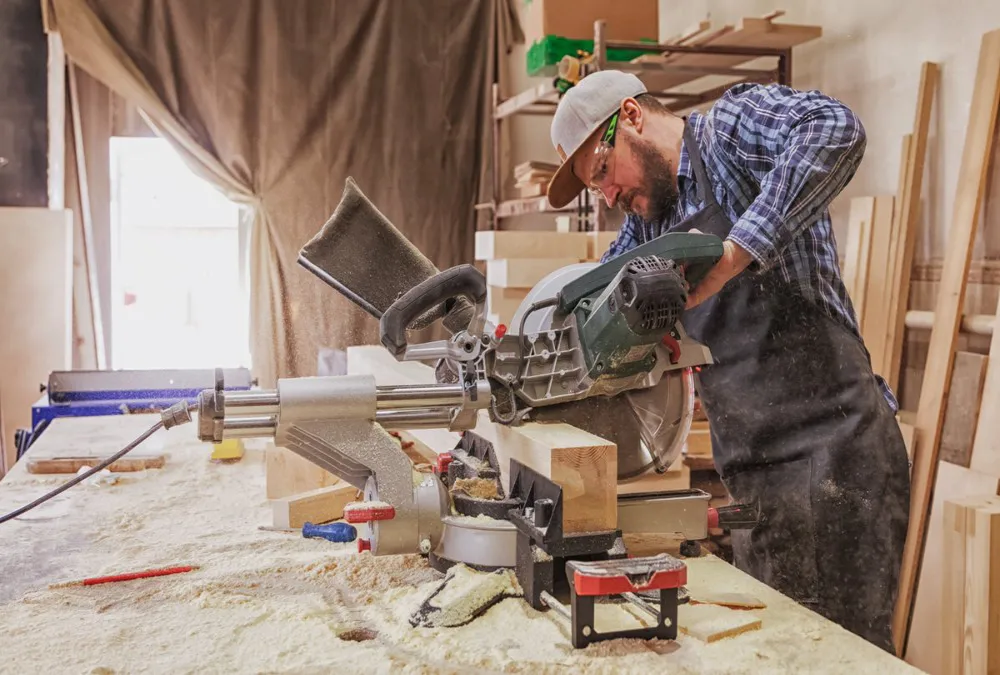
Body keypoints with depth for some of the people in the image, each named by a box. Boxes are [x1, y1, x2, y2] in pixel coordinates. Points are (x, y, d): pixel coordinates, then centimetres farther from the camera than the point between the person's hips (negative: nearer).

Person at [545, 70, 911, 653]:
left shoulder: (733, 124, -5)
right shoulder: (648, 219, 17)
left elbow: (834, 130, -26)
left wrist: (727, 260, -32)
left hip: (834, 448, -8)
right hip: (750, 473, 8)